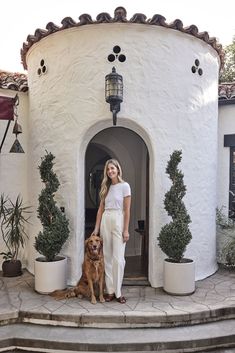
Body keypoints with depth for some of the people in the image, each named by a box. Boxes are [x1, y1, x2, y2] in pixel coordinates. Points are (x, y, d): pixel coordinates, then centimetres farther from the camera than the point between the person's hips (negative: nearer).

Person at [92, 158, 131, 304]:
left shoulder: (125, 186, -3)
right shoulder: (106, 187, 12)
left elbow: (127, 210, -6)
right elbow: (101, 209, 12)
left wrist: (126, 230, -10)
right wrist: (96, 228, 8)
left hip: (118, 221, -5)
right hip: (105, 221, 5)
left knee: (118, 258, -4)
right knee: (107, 257, 7)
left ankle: (118, 292, 8)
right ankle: (110, 291, 16)